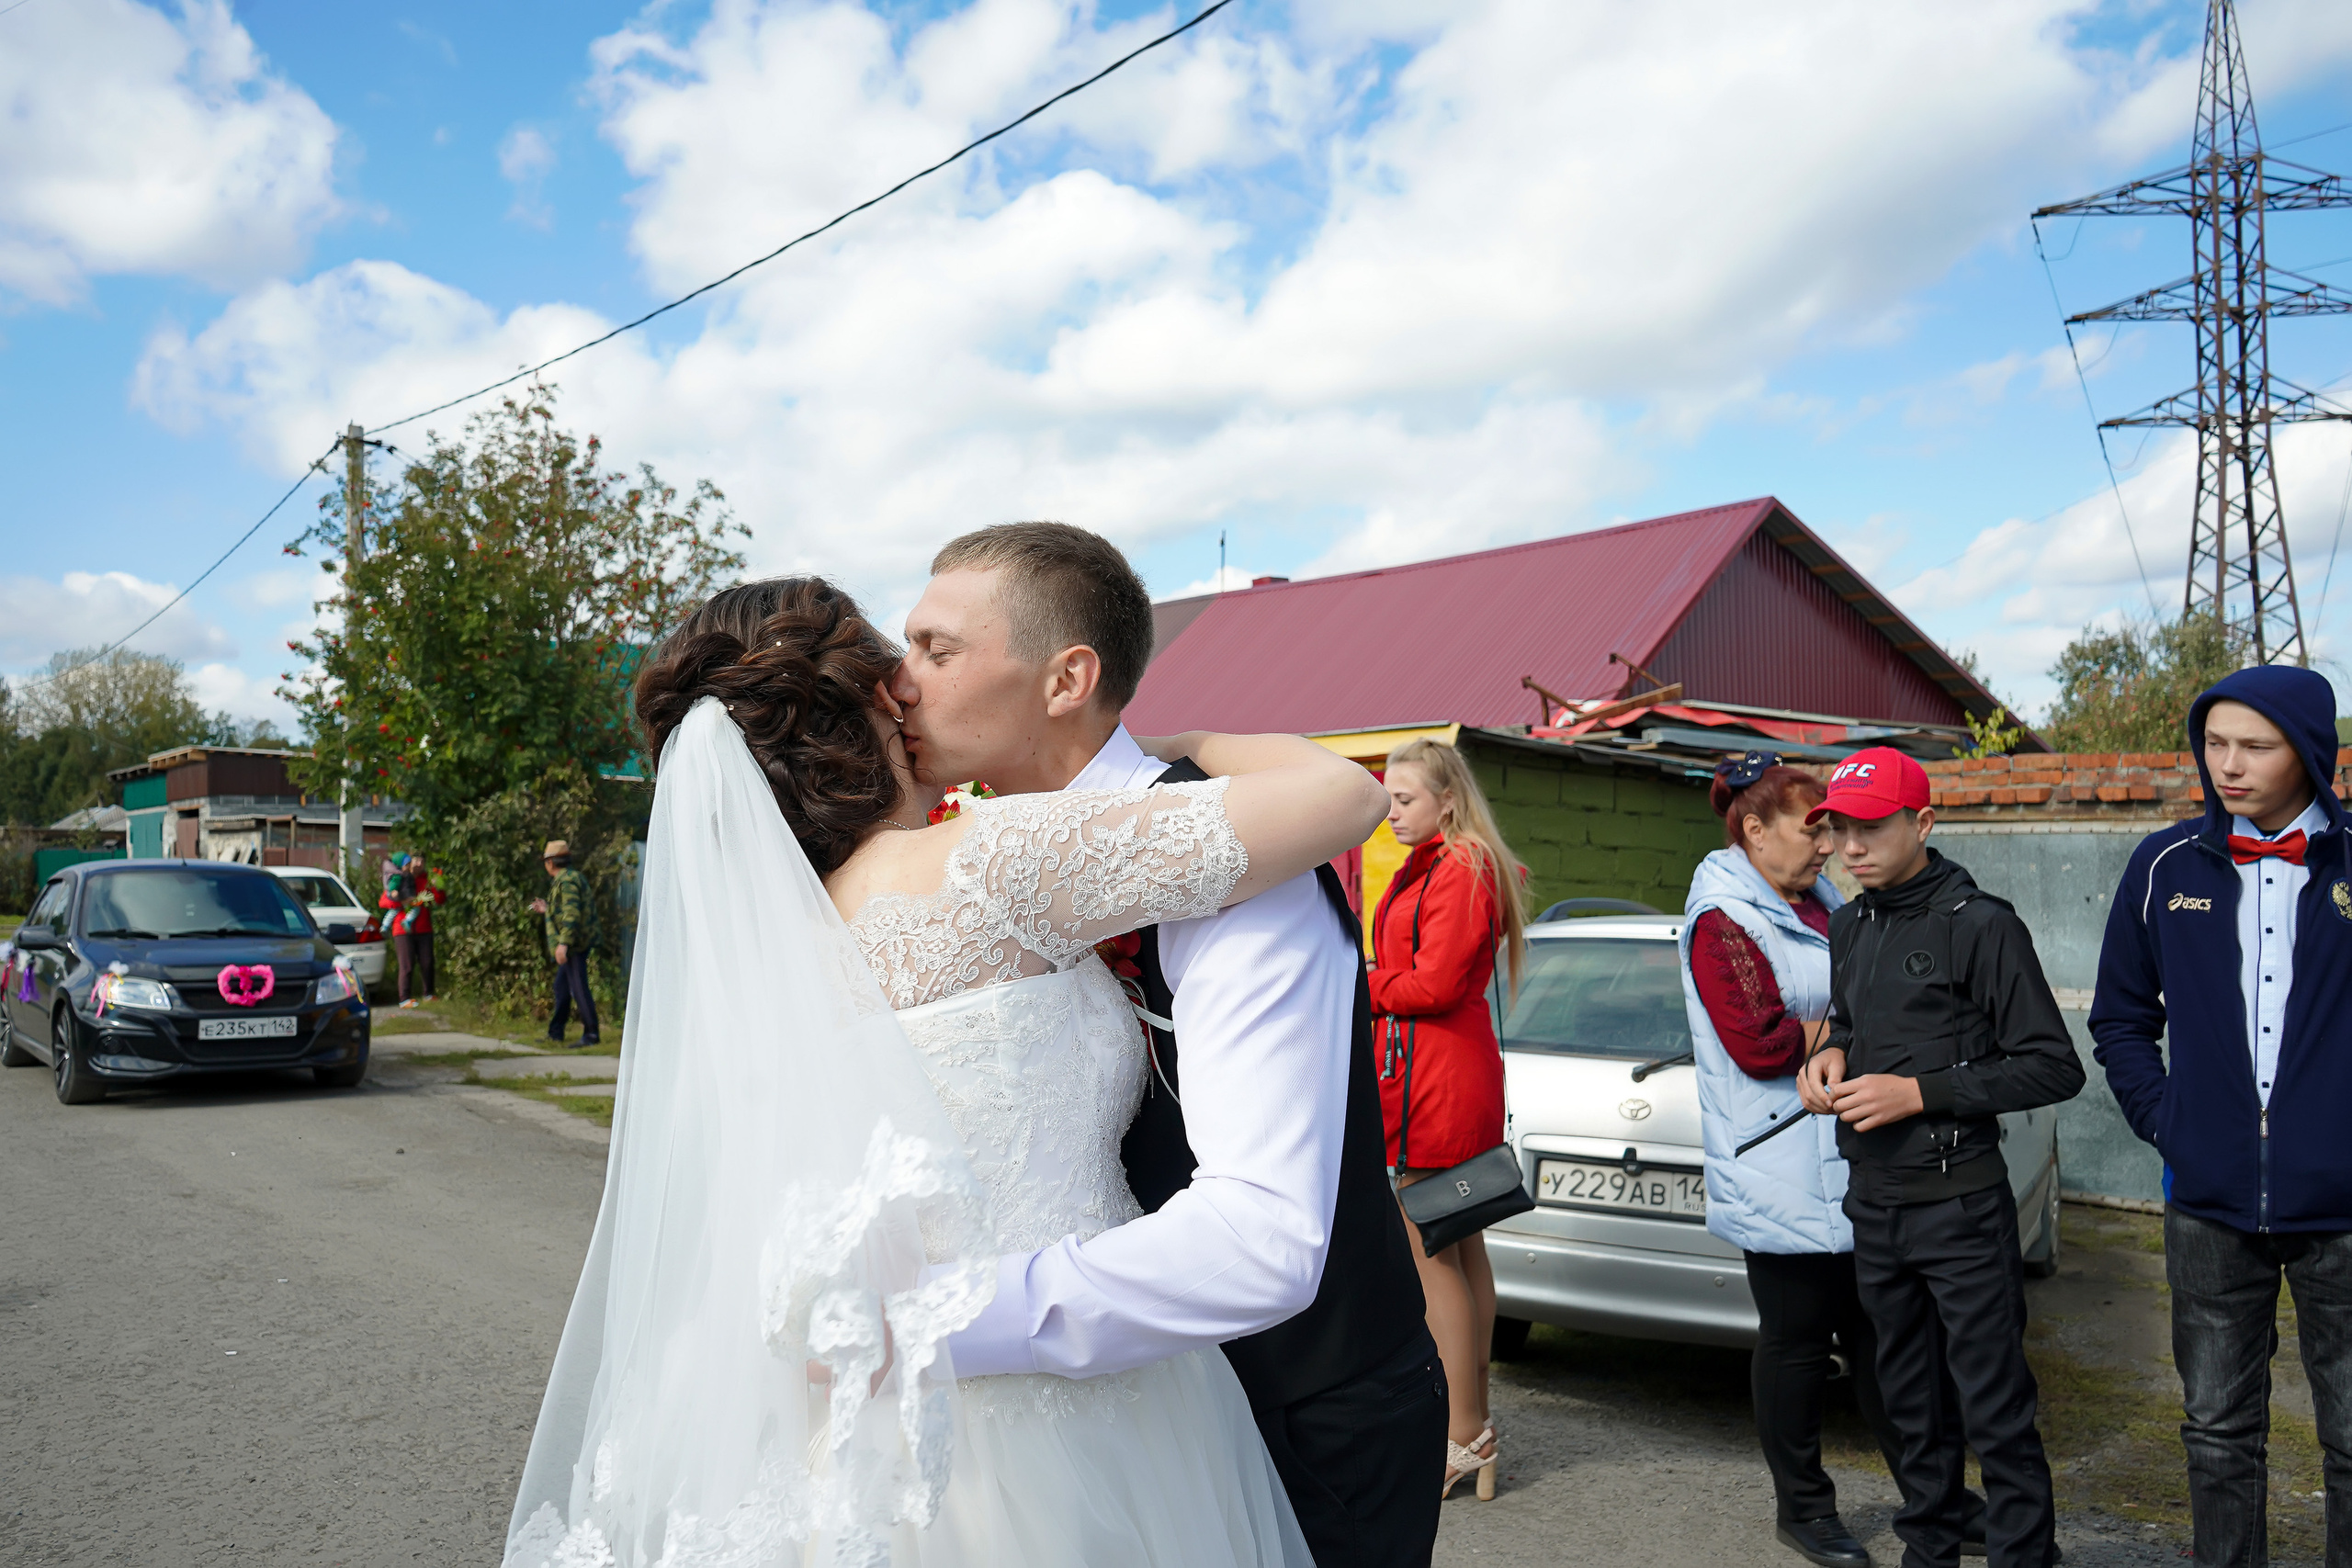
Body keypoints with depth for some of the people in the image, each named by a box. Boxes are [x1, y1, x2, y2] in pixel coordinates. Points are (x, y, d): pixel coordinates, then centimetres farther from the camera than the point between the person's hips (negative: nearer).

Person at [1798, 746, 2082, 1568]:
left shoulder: (1982, 926, -12)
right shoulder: (1849, 927, 10)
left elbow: (2054, 1067, -13)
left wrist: (1921, 1093, -19)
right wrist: (1830, 1054, 2)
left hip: (1959, 1207, -7)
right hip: (1873, 1203, 7)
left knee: (1996, 1411, 0)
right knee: (1912, 1404, 18)